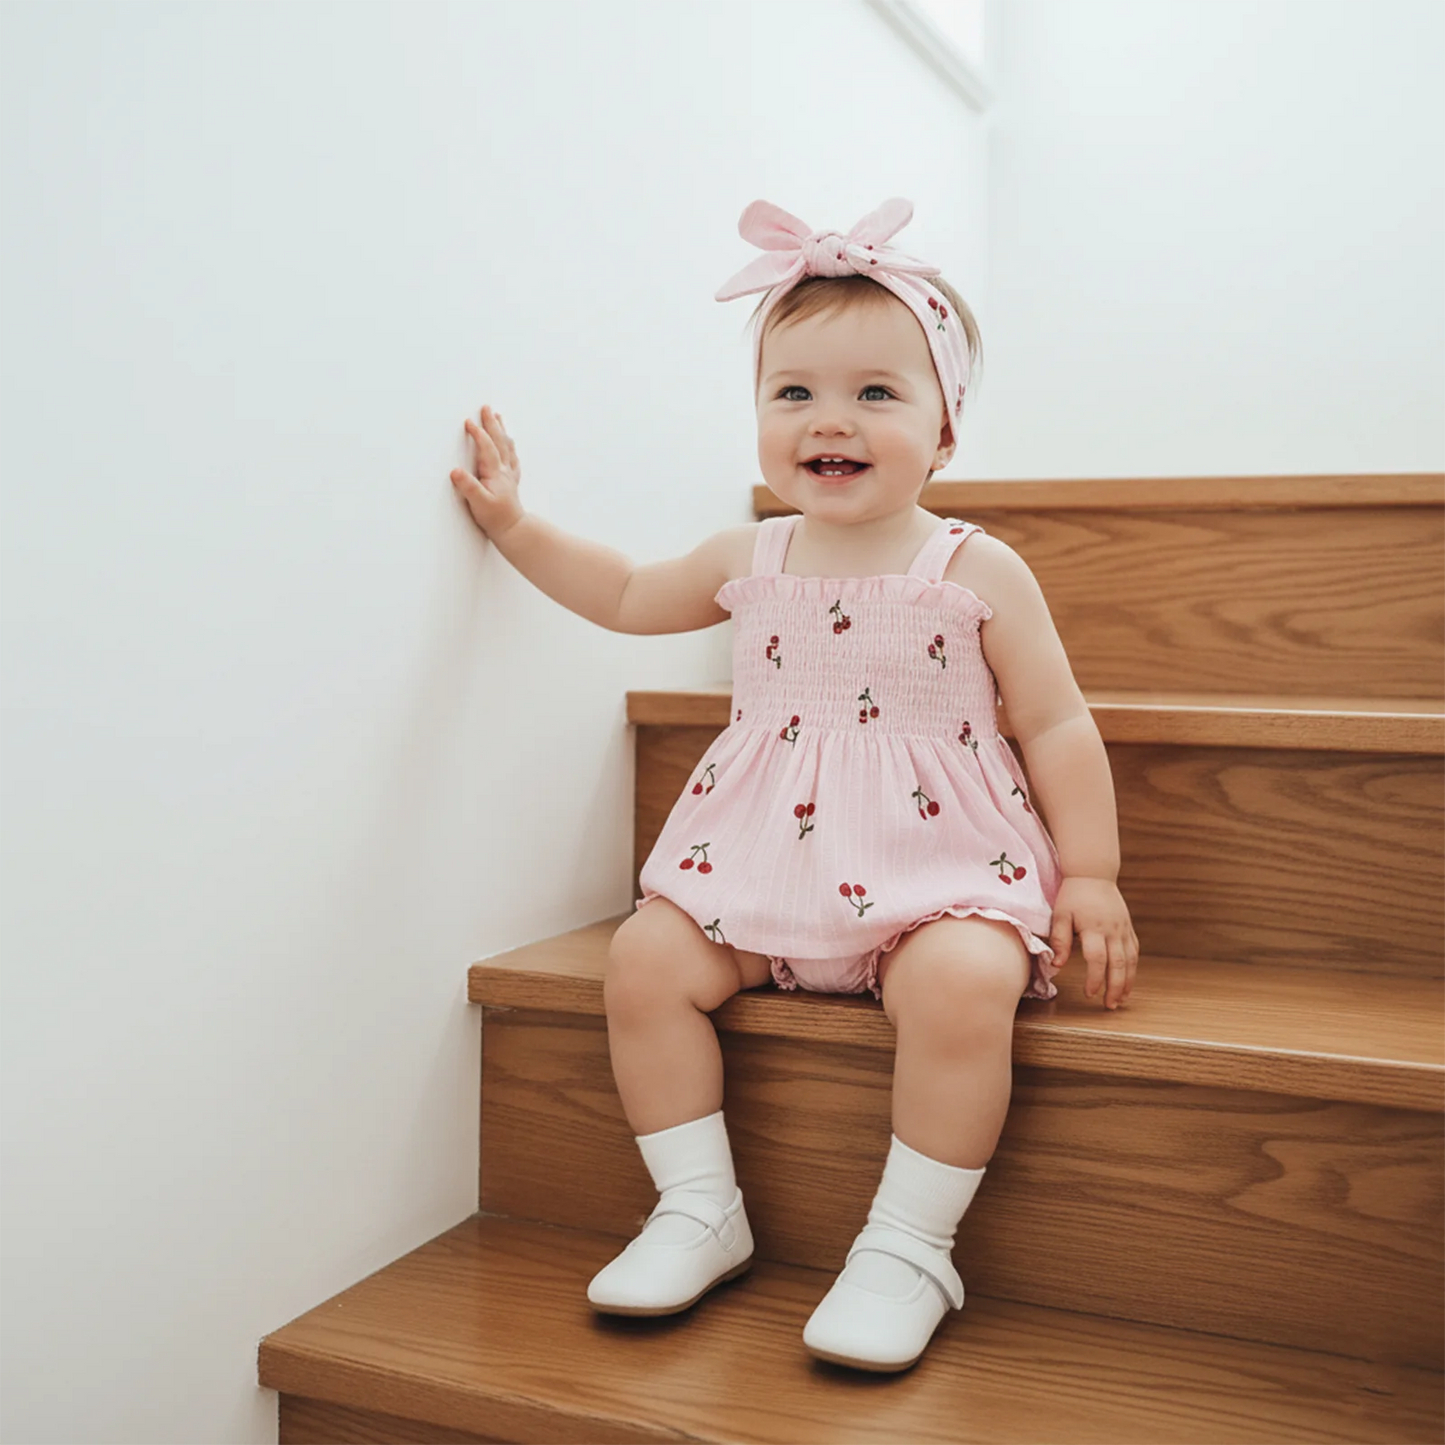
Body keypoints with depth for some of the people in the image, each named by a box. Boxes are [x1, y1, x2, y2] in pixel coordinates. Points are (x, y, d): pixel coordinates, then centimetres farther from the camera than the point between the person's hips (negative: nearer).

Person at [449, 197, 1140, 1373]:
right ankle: (699, 1210, 2)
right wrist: (515, 523, 21)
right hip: (764, 861, 4)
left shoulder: (978, 572, -3)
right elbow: (628, 595, 24)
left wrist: (1089, 876, -5)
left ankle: (909, 1247, -13)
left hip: (933, 864, -3)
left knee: (965, 984, -31)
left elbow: (1057, 725, 0)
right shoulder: (750, 563, 7)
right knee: (646, 960, -14)